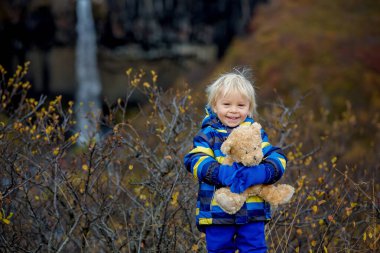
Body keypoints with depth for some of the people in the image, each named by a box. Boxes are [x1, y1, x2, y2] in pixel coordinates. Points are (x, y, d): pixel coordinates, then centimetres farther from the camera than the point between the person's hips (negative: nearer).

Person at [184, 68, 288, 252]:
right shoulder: (208, 134, 1)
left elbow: (277, 158, -3)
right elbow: (195, 161, -12)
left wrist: (260, 173, -25)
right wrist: (222, 173, -30)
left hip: (253, 211, 1)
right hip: (217, 211, -1)